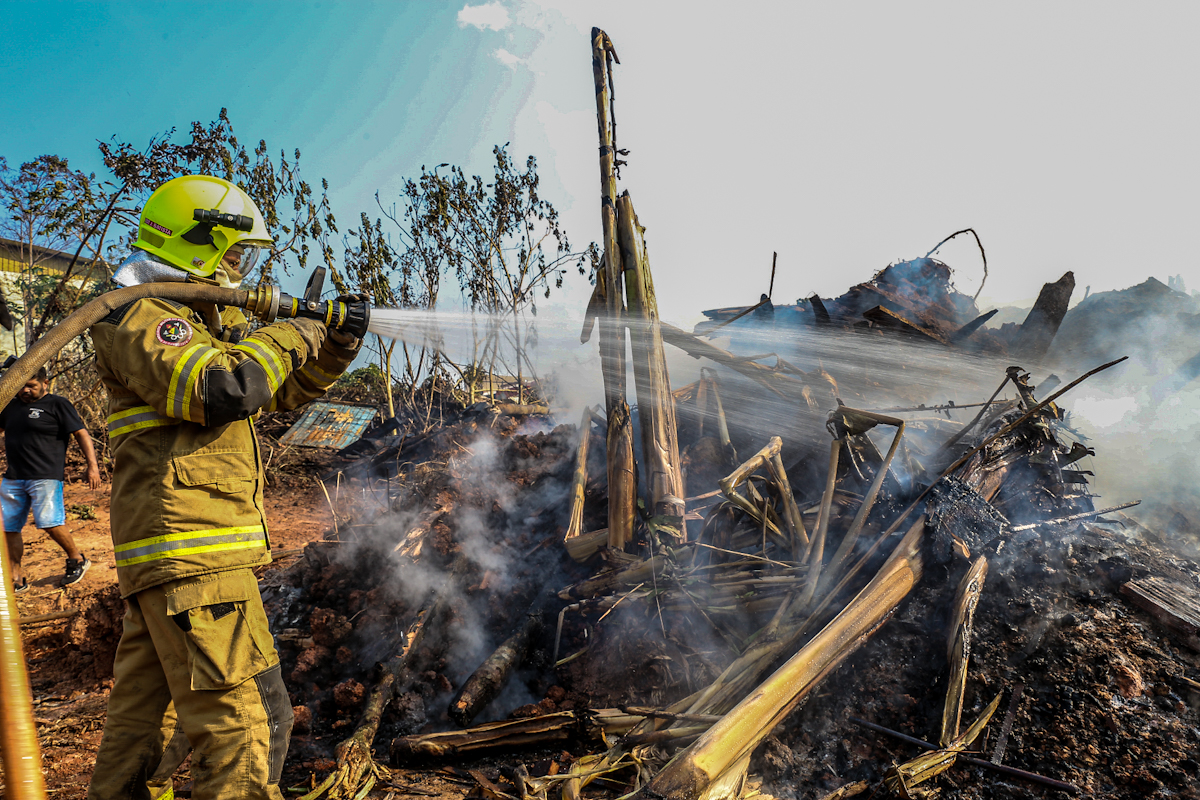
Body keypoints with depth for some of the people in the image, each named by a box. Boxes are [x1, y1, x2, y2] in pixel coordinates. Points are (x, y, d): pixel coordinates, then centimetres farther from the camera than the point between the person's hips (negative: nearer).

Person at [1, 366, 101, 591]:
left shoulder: (57, 405, 1)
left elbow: (81, 434, -4)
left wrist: (92, 465, -12)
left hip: (45, 477, -6)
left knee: (50, 523, -14)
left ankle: (77, 560, 9)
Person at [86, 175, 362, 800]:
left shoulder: (208, 321, 22)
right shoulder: (143, 315, -8)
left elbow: (283, 392, 25)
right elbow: (224, 391, -26)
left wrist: (337, 343, 10)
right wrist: (291, 335, -11)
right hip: (190, 550, -10)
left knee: (142, 717, 18)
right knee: (241, 724, -10)